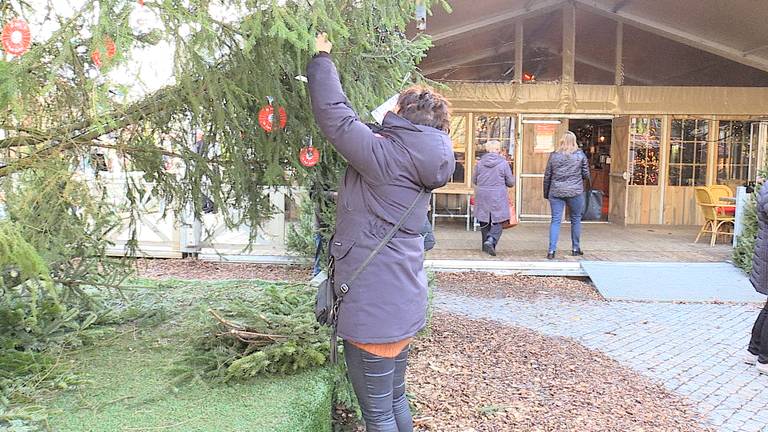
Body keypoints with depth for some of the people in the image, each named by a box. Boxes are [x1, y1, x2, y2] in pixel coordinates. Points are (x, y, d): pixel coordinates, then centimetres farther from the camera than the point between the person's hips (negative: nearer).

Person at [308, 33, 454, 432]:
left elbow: (333, 115, -15)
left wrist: (321, 59, 0)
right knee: (396, 399, 24)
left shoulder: (385, 155, -17)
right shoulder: (420, 163, 8)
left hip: (374, 308, -9)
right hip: (404, 303, 9)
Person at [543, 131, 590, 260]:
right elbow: (586, 174, 3)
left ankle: (551, 250, -6)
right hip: (575, 192, -1)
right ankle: (575, 248, 22)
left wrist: (546, 193, 15)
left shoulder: (554, 155, 3)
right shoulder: (580, 155, 0)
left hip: (556, 192, 1)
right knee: (576, 219, 14)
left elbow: (547, 176, 5)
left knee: (556, 220, 2)